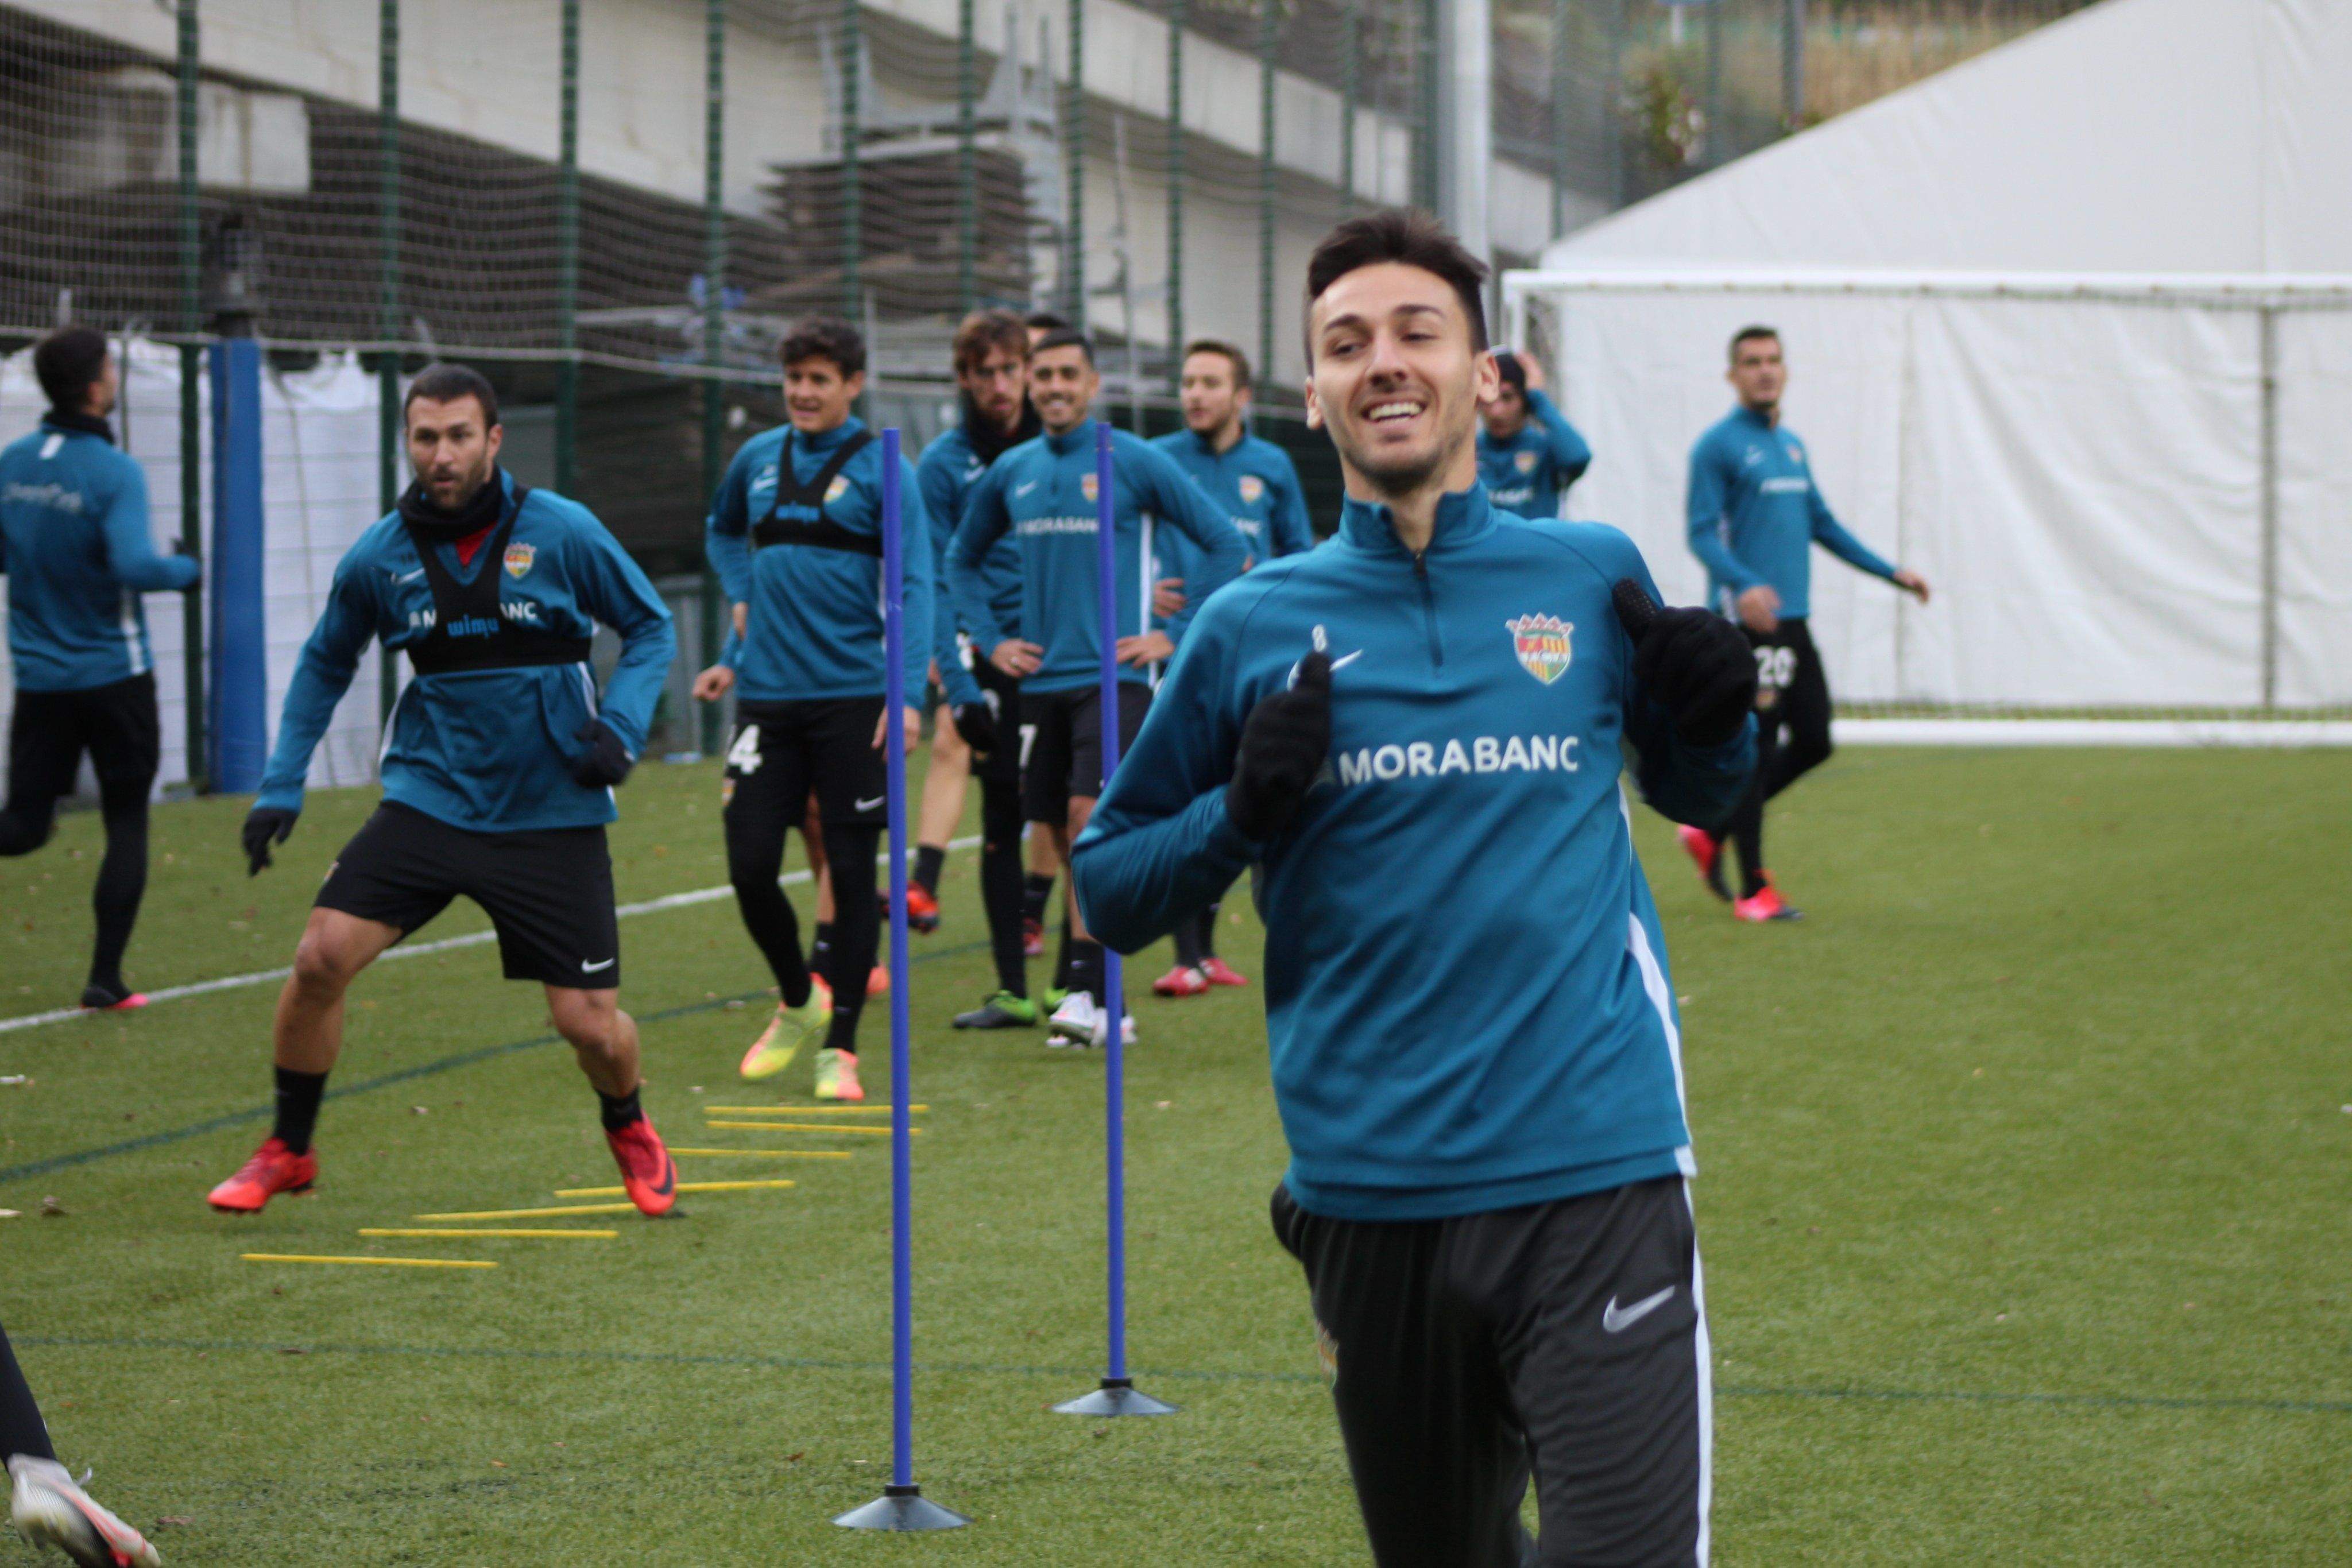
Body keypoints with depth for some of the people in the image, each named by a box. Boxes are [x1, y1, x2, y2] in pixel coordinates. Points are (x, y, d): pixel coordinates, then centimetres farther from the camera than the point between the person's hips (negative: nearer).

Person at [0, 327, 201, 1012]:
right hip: (113, 674, -5)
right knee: (127, 826, 8)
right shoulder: (114, 472, -17)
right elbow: (135, 567, -27)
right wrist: (186, 569, -9)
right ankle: (105, 978, 5)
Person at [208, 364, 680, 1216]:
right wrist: (281, 786, 9)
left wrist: (620, 729, -12)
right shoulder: (379, 556, -1)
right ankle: (287, 1150, 9)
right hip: (430, 794, 2)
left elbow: (651, 627, 4)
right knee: (321, 957, -14)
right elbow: (325, 663, 15)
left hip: (552, 816, -2)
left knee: (590, 1021, -4)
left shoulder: (561, 530, -9)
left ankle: (630, 1133, 32)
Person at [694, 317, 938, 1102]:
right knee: (751, 868, -2)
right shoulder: (758, 459, 9)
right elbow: (722, 532, 31)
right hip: (767, 698, 4)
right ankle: (798, 1002, 23)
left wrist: (908, 693, -19)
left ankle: (840, 1046, 8)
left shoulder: (882, 469, -4)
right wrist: (746, 598, 14)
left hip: (853, 697, -4)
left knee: (852, 871, -1)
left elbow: (913, 586, -9)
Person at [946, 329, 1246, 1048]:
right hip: (1039, 680, 5)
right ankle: (1106, 1007, 14)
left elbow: (1223, 542, -1)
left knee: (1091, 817, -19)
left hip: (1113, 675, -5)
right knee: (1060, 834, 6)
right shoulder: (1011, 472, 10)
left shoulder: (1134, 461, -4)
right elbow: (962, 558, 25)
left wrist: (1179, 635, -4)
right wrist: (991, 638, 13)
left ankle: (1086, 988, -19)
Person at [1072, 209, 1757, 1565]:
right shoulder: (1256, 627, 5)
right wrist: (1240, 815, -9)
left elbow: (1692, 792, 22)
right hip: (1371, 1191, 1)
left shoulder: (1595, 579, 6)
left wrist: (1719, 721, 0)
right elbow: (1110, 891, 10)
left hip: (1597, 1171, -1)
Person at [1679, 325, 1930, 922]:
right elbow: (1702, 534, -14)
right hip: (1746, 622, -8)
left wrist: (1890, 571, 27)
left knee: (1813, 742, 6)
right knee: (1755, 749, -5)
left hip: (1792, 620, 8)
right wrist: (1744, 585, -30)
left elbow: (1822, 524, 26)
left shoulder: (1791, 445, 17)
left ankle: (1712, 831, 21)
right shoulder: (1718, 446, -6)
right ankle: (1753, 890, 2)